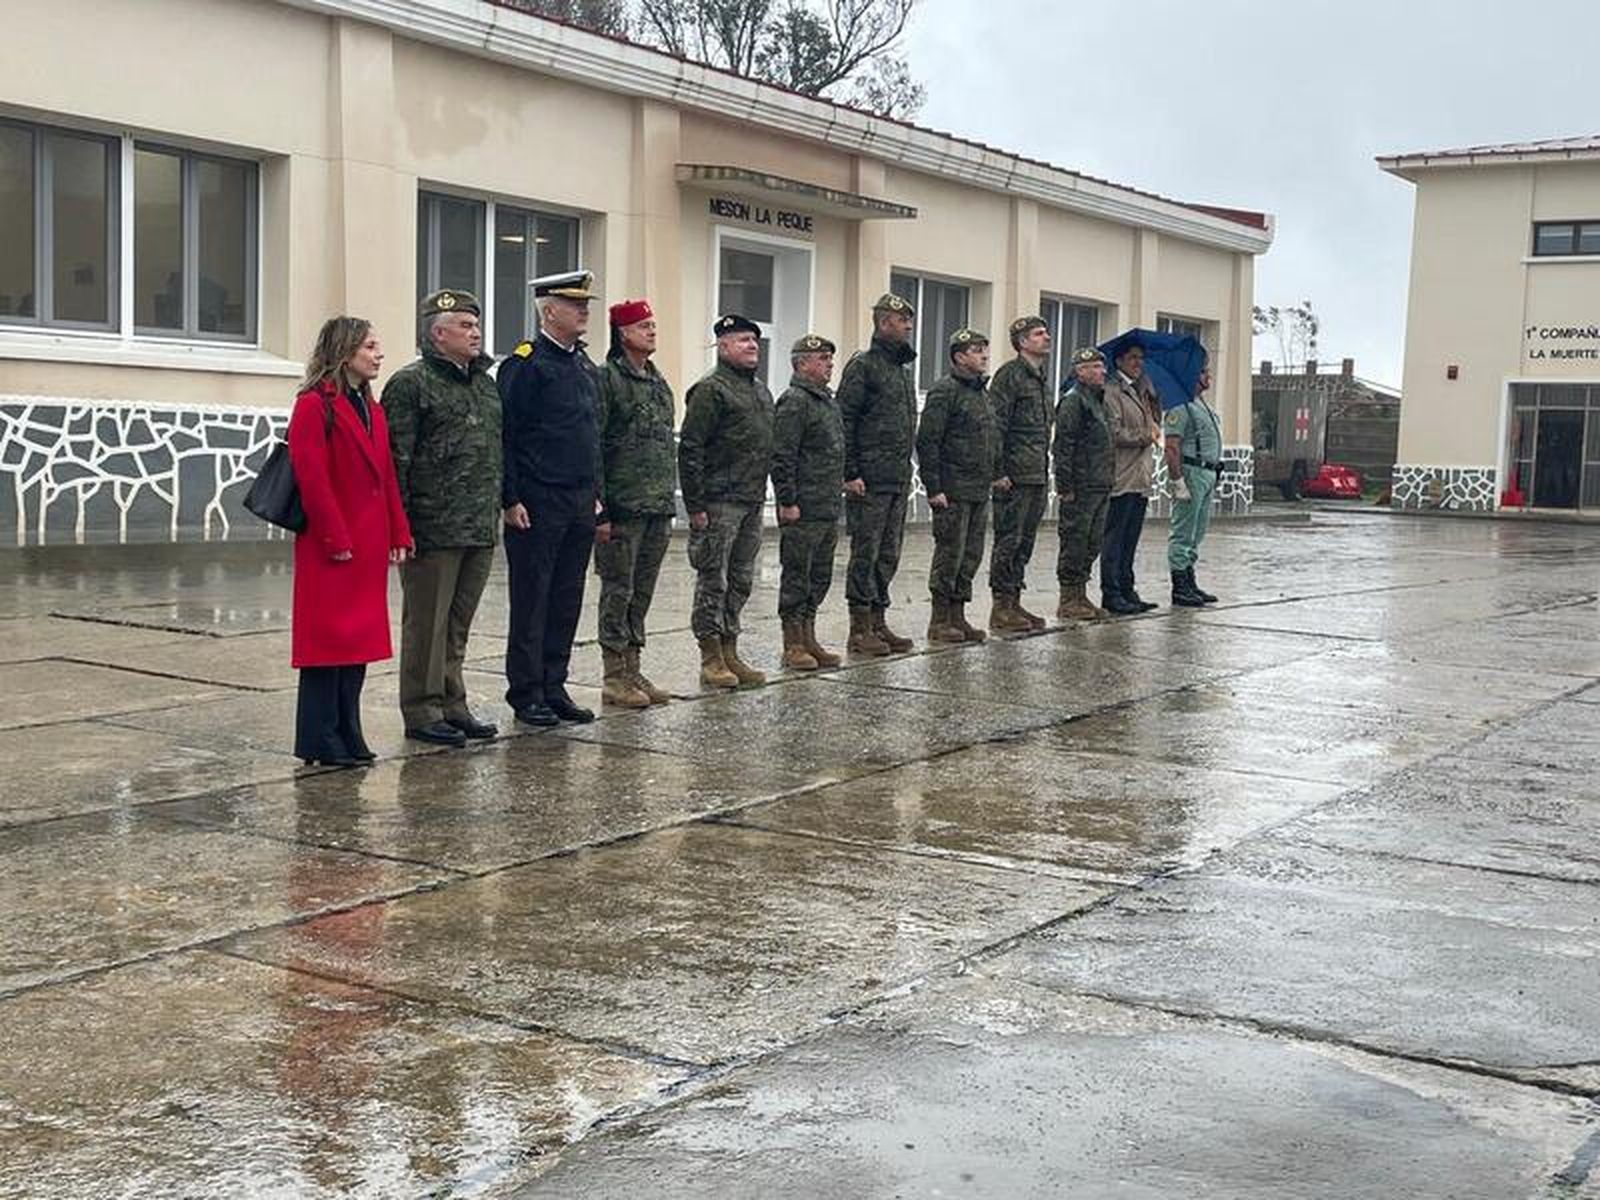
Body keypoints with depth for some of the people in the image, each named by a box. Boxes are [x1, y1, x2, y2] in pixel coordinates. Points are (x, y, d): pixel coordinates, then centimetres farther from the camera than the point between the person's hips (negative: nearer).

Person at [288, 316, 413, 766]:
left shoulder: (371, 408, 15)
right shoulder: (314, 405, -11)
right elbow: (312, 480, -16)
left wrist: (398, 534, 10)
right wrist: (336, 541, -18)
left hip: (369, 546, 8)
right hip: (331, 549, -8)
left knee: (359, 639, 12)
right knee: (328, 640, -2)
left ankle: (348, 736, 20)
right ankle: (320, 742, 6)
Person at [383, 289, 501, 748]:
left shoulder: (485, 384, 17)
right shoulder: (410, 383, -7)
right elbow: (396, 459, -11)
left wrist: (497, 508, 17)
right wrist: (400, 524, -15)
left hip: (481, 531, 7)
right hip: (433, 530, -7)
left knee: (458, 623, 14)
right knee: (427, 623, 1)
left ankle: (452, 704, 23)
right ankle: (422, 711, 9)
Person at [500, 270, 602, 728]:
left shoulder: (584, 364, 15)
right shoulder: (524, 363, -9)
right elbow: (504, 435, -12)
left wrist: (596, 494, 16)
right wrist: (510, 499, -16)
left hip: (580, 505, 8)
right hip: (538, 505, -7)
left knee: (567, 600, 10)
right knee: (531, 600, 1)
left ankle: (554, 687, 19)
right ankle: (527, 694, 9)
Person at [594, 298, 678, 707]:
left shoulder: (658, 382, 17)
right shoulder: (607, 379, -8)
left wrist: (670, 499, 16)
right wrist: (600, 507, -17)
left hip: (658, 506, 8)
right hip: (623, 507, -8)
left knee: (642, 593, 11)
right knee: (619, 591, -2)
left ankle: (632, 670, 19)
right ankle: (614, 678, 5)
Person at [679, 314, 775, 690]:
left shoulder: (761, 391, 17)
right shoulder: (710, 390, -10)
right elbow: (690, 450, -14)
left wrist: (763, 493, 18)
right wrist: (695, 504, -18)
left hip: (752, 503, 9)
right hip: (719, 503, -8)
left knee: (741, 582, 12)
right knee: (713, 582, -2)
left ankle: (730, 653, 20)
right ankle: (711, 659, 3)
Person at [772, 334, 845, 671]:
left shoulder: (827, 400, 18)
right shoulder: (794, 402, -12)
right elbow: (782, 457, -17)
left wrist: (840, 487, 21)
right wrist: (787, 501, -19)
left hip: (828, 509, 9)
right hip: (803, 510, -9)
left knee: (819, 577, 13)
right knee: (797, 576, -2)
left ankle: (808, 640, 20)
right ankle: (793, 646, 4)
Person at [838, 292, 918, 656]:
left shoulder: (904, 368, 18)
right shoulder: (863, 366, -8)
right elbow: (844, 422, -13)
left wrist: (907, 472, 18)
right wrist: (850, 473, -18)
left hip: (899, 480, 8)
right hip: (870, 480, -8)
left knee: (889, 555, 11)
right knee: (865, 553, -3)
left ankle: (878, 622, 18)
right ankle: (860, 629, 2)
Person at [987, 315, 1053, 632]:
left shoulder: (1042, 379, 19)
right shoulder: (1010, 374, -9)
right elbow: (996, 425, -14)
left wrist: (1046, 469, 18)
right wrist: (998, 472, -19)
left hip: (1038, 476, 9)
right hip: (1015, 476, -9)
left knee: (1024, 543, 11)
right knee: (1008, 541, -5)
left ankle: (1014, 602, 17)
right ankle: (1001, 608, -1)